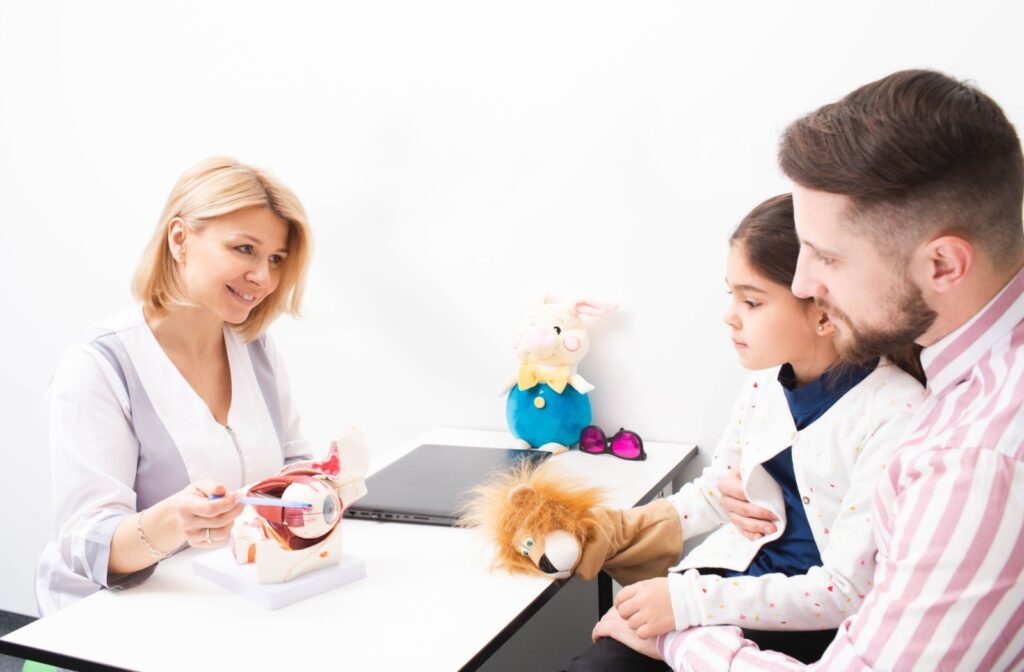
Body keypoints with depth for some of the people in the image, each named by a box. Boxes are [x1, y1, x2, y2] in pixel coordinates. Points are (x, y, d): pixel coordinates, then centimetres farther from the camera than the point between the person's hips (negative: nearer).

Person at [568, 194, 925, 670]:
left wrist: (692, 600, -24)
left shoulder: (896, 415, -19)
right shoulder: (767, 378, 1)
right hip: (736, 570, 5)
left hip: (815, 626, -5)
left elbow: (848, 591, -19)